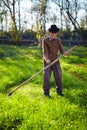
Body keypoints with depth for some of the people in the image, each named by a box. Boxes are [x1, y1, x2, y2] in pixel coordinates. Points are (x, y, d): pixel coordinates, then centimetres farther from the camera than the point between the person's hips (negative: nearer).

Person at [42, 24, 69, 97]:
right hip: (47, 62, -3)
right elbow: (45, 52, -19)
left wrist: (64, 53, -28)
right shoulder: (45, 40, -10)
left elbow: (61, 50, -3)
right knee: (46, 77, -6)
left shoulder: (58, 40, 2)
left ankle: (59, 91, 16)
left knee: (58, 76, 1)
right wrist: (46, 59, -39)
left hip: (56, 61, 3)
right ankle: (46, 92, 8)